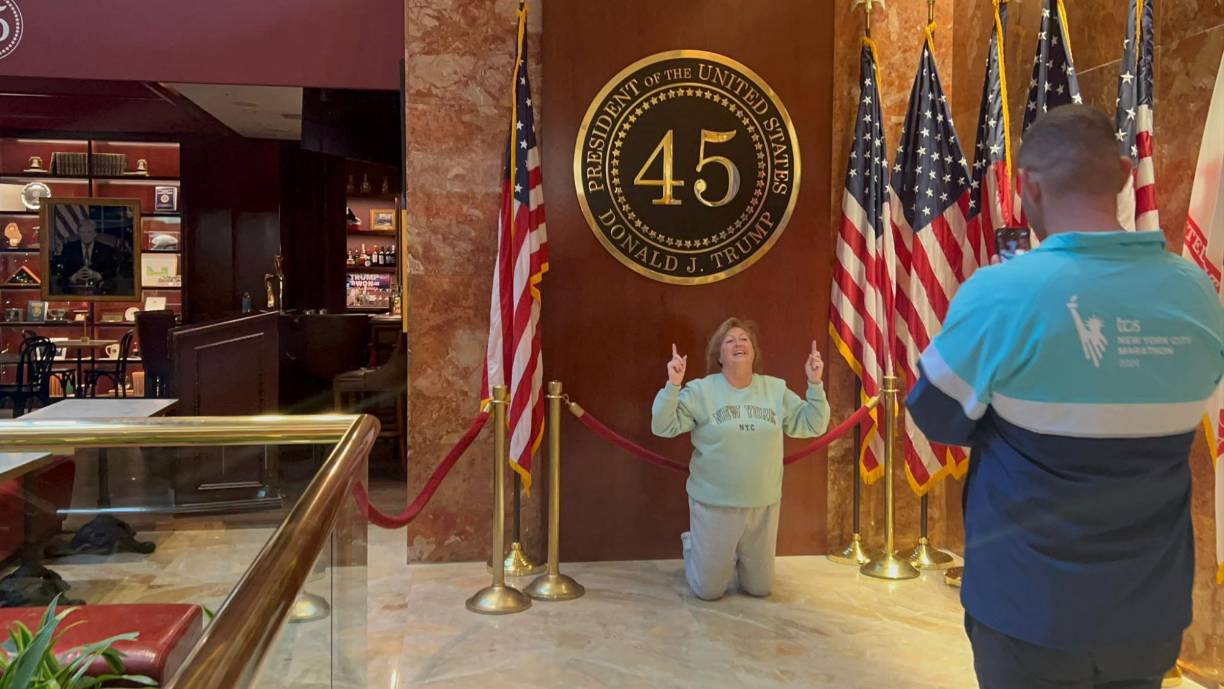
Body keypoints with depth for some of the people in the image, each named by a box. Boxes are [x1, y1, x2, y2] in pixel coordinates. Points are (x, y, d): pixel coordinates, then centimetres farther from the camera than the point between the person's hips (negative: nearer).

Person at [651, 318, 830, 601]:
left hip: (763, 507, 3)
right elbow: (663, 427, -13)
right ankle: (691, 546, 40)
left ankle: (734, 558, 47)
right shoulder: (701, 391, -8)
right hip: (714, 505, -3)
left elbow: (812, 425, 2)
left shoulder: (776, 389, 2)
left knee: (760, 589, 17)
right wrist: (672, 386, -26)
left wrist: (815, 385, -10)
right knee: (709, 591, 11)